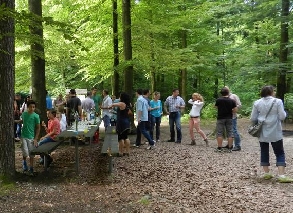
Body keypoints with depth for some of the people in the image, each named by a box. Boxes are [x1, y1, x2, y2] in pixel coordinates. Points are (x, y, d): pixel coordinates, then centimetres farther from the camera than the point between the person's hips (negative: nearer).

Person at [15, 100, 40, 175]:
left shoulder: (36, 116, -10)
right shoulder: (24, 114, 0)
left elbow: (38, 128, -6)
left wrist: (36, 139, -9)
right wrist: (15, 121, 4)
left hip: (31, 137, -1)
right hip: (23, 136, 1)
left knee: (31, 154, 6)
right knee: (25, 152, -9)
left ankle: (31, 168, 20)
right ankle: (24, 161, 23)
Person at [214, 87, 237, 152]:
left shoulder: (218, 100, -8)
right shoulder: (232, 101, -5)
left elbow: (216, 107, 9)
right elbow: (235, 110, -5)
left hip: (220, 118, -1)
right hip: (229, 118, 1)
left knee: (219, 133, 5)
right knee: (230, 133, 8)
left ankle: (219, 148, 6)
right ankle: (230, 148, 10)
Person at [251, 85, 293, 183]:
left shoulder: (257, 103, -1)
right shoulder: (277, 101, -8)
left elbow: (253, 119, 1)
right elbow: (282, 116, -9)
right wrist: (284, 112, 11)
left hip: (262, 133, 3)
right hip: (275, 133, -2)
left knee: (264, 152, 13)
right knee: (280, 153, 4)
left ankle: (267, 173, 17)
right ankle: (281, 175, -4)